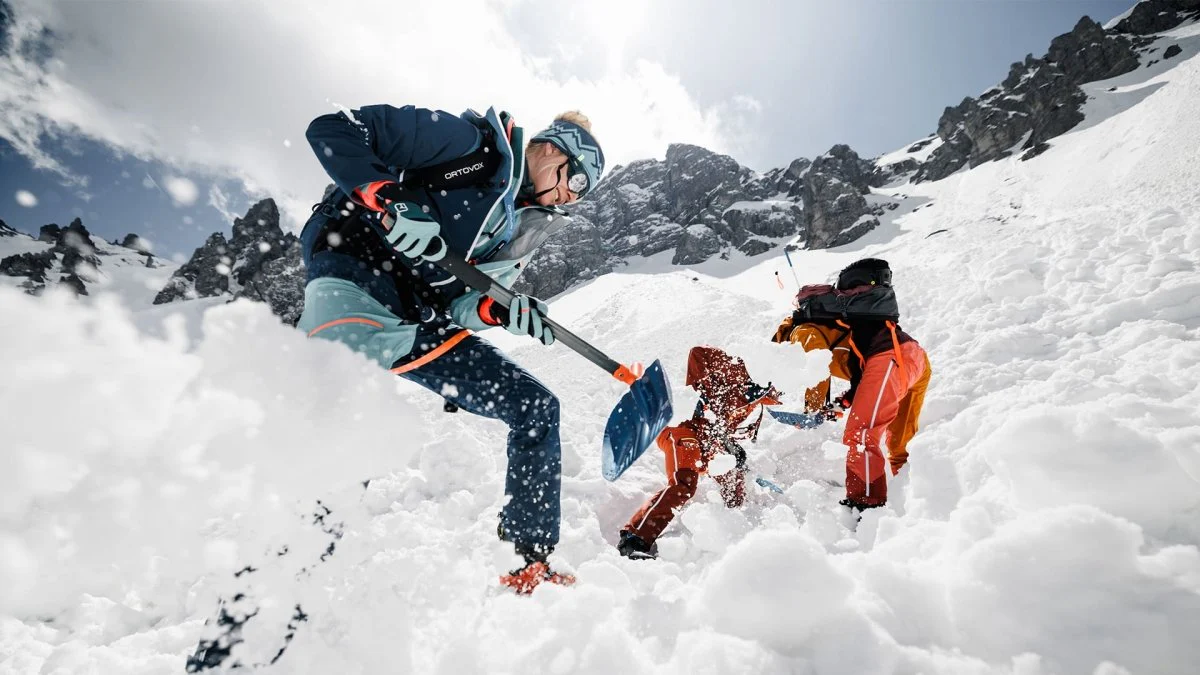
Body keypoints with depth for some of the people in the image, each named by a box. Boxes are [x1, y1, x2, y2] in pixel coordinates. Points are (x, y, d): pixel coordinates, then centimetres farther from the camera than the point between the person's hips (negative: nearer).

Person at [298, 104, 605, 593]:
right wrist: (390, 200, -22)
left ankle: (533, 560, 10)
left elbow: (458, 301, 10)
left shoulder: (524, 227, 16)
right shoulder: (468, 140, -3)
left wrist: (503, 311, -11)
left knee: (536, 407, 2)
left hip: (418, 324, 7)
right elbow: (331, 130, -6)